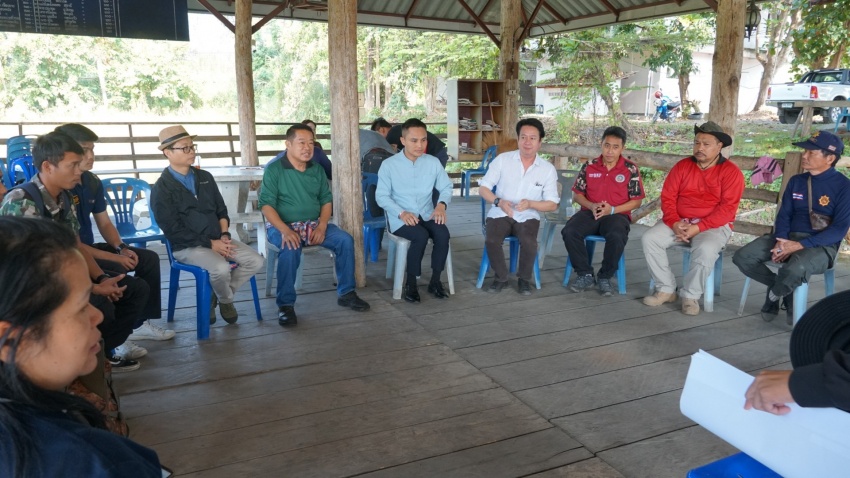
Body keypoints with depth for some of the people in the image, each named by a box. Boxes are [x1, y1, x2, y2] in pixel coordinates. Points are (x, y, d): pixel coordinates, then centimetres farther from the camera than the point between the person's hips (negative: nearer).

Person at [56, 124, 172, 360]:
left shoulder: (92, 181, 3)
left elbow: (104, 223, 11)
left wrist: (121, 248, -7)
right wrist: (114, 257, -24)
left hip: (90, 248, 9)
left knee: (149, 259, 5)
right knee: (118, 276, -31)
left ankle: (141, 322, 12)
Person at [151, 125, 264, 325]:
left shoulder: (205, 177, 12)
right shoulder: (162, 188, -8)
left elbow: (222, 210, 14)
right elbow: (173, 230, -13)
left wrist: (224, 236, -5)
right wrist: (210, 243, -17)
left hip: (218, 240, 6)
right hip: (188, 246, -6)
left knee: (256, 261, -11)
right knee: (221, 268, -33)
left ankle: (216, 295, 8)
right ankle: (226, 300, 3)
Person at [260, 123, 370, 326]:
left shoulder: (316, 170, 10)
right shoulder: (273, 169, -6)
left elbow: (326, 200, 10)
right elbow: (266, 204, -12)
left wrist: (322, 226, -9)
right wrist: (284, 230, -27)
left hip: (314, 224, 5)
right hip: (282, 225, -4)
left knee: (345, 239, -17)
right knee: (290, 249, -36)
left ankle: (346, 293, -2)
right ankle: (286, 304, -22)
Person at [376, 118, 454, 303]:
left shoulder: (433, 162, 6)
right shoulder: (389, 165, -3)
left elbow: (446, 187, 10)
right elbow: (381, 196, -4)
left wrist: (442, 204, -13)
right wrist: (401, 213, -20)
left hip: (427, 216, 3)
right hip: (401, 219, -3)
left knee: (443, 233, -27)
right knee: (421, 236, -33)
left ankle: (435, 281, -9)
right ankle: (411, 283, -14)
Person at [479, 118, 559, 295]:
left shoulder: (548, 169, 0)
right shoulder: (502, 160, -2)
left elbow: (552, 204, 0)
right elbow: (483, 188, 0)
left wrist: (530, 203, -20)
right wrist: (498, 201, -21)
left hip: (528, 217, 0)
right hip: (500, 214, 0)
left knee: (529, 243, -31)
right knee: (491, 240, -30)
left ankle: (524, 278, -2)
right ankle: (501, 277, -2)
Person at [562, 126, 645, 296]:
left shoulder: (631, 170, 2)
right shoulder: (589, 166, 8)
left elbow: (636, 201, 2)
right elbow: (577, 194, 10)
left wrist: (612, 210, -13)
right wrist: (591, 206, -11)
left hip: (617, 215, -2)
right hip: (590, 213, 2)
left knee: (617, 237, -36)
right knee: (569, 232, -28)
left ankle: (605, 277, -9)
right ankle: (585, 274, -10)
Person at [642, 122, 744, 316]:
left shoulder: (731, 171, -5)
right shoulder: (682, 166, 6)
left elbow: (727, 208, -13)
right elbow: (668, 197, 2)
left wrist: (698, 227, -21)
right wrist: (674, 223, -15)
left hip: (713, 226, -4)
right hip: (679, 222, 4)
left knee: (705, 250, -36)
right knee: (649, 239, -20)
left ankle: (691, 295, -13)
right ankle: (666, 289, -8)